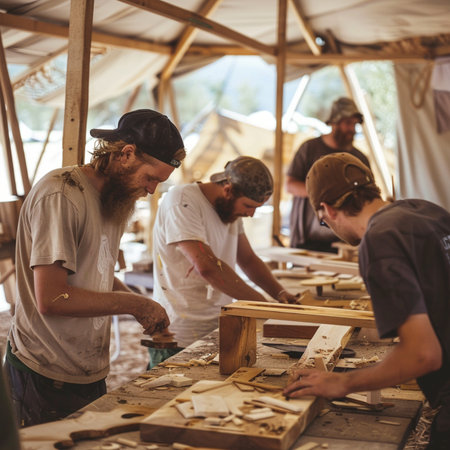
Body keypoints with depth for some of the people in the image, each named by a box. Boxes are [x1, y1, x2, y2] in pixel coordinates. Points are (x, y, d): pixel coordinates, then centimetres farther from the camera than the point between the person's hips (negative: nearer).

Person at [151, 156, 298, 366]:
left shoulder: (231, 208, 10)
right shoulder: (182, 202, -17)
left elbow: (248, 259, 20)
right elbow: (207, 266, -28)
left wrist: (280, 293, 3)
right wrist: (260, 302, -24)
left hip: (218, 331, 8)